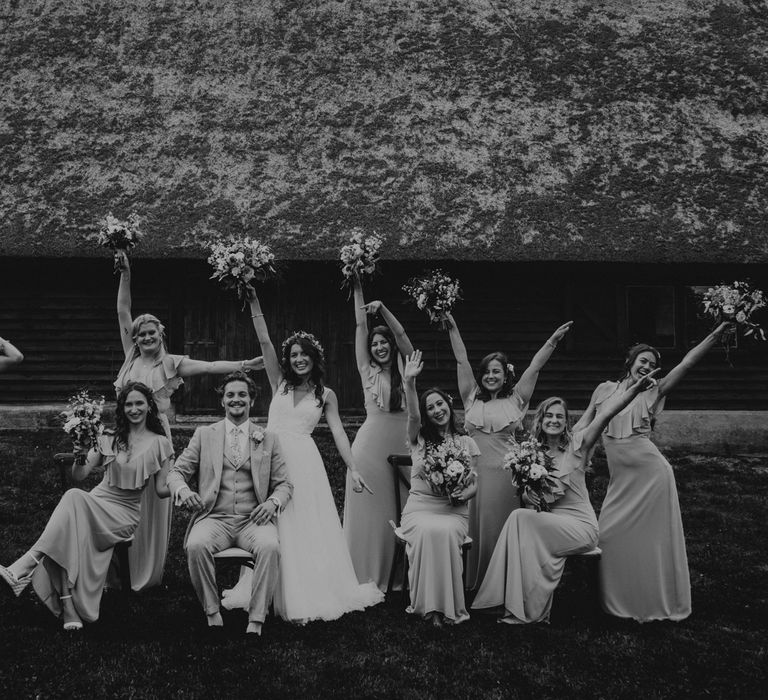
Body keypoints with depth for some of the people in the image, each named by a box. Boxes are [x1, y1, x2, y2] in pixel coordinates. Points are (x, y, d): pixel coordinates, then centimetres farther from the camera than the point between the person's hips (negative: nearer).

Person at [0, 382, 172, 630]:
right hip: (96, 502, 3)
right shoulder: (111, 438, 13)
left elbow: (161, 490, 5)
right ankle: (70, 608, -42)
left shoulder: (160, 444, 5)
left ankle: (25, 566, -41)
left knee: (74, 499, -34)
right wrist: (80, 459, -13)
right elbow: (79, 476, 7)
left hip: (125, 513, -3)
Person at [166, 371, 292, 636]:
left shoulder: (269, 439, 15)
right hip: (215, 518, 0)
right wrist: (183, 490, -13)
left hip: (253, 520, 0)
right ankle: (212, 614, -16)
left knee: (269, 546, -34)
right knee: (196, 545, -33)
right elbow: (176, 472, 12)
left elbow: (285, 484, 13)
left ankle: (256, 621, -26)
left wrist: (273, 503, -10)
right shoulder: (204, 435, 15)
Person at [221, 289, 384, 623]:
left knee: (305, 527, 0)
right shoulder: (280, 384, 11)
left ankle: (308, 595, 8)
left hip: (303, 461, -1)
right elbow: (264, 341, 5)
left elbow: (338, 432, 6)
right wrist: (254, 302, -1)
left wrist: (353, 469, -1)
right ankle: (275, 595, 12)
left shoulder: (325, 394, 8)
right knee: (271, 527, 2)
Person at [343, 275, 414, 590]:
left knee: (396, 507, 3)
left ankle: (394, 575, 13)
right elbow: (360, 327, 6)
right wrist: (357, 289, 5)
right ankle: (365, 575, 8)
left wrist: (382, 308, -9)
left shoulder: (405, 369, 8)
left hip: (401, 442, 1)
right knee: (368, 507, 1)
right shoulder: (367, 371, 7)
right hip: (371, 441, 0)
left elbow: (401, 333, -3)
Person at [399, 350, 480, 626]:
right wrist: (409, 383, -29)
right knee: (429, 532, -35)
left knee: (445, 533, -35)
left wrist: (464, 494, -14)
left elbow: (474, 484, 10)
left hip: (454, 510, 1)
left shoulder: (467, 443, 12)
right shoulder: (419, 438, 9)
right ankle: (428, 604, -25)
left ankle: (446, 605, -24)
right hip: (419, 507, 0)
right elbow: (412, 416, -14)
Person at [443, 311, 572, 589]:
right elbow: (462, 360, 9)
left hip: (505, 474, -1)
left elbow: (534, 367, 5)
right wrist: (452, 328, 7)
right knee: (475, 529, 4)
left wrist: (553, 340, 0)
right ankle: (473, 586, 13)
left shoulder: (515, 399, 9)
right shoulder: (472, 398, 11)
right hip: (475, 471, 1)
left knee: (501, 530, 3)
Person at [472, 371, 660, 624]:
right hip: (547, 522, 4)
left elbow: (606, 413, -20)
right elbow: (525, 493, 13)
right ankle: (521, 607, -15)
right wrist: (527, 495, -12)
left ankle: (531, 610, -17)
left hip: (581, 525, -4)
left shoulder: (576, 444, -4)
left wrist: (635, 389, -33)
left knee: (520, 519, -25)